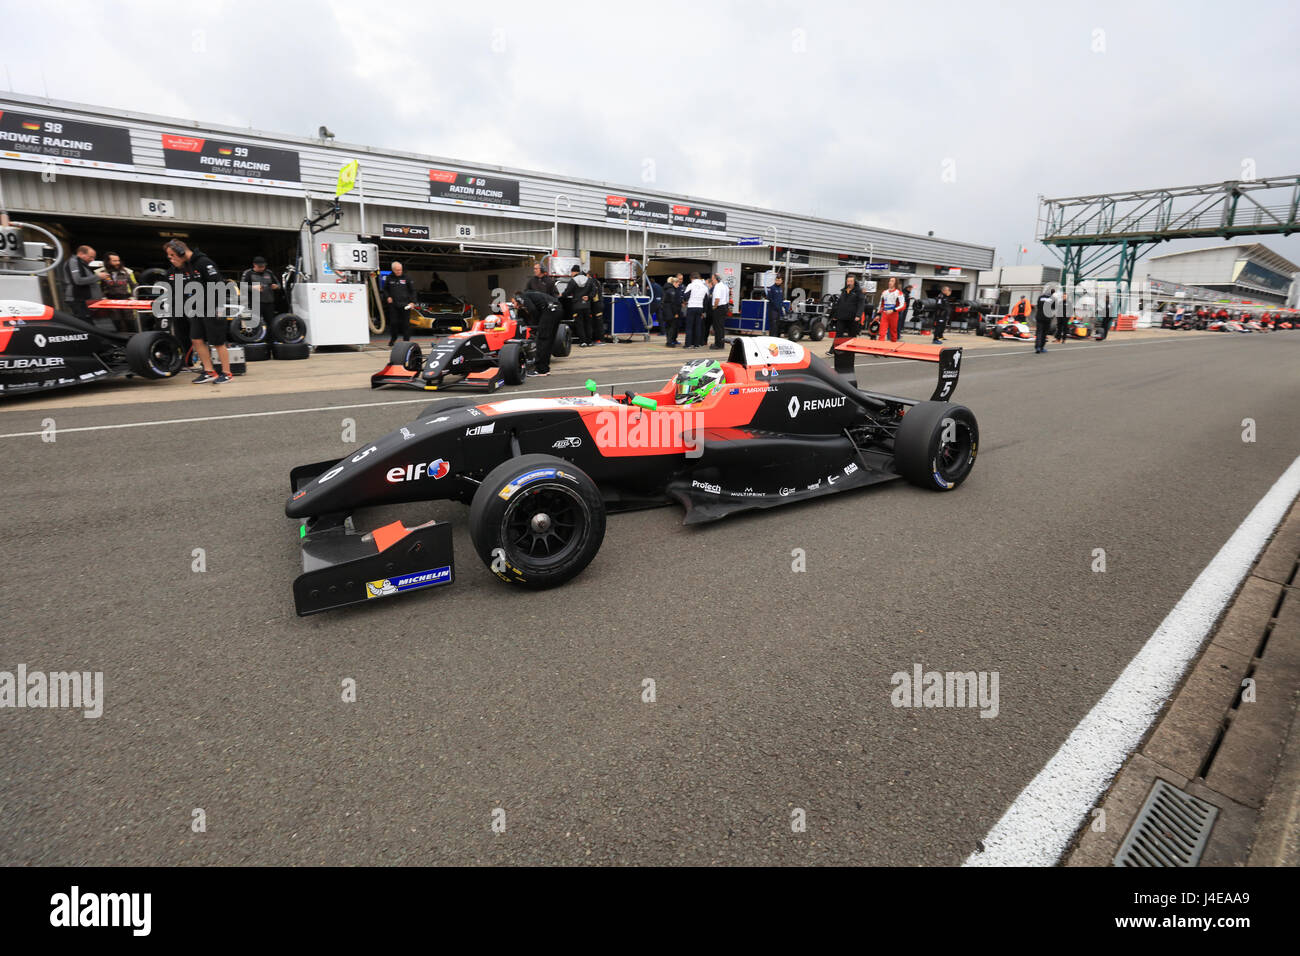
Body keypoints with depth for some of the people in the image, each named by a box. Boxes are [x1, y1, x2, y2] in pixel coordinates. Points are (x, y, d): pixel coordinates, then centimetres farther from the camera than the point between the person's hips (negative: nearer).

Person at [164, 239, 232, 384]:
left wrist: (219, 307, -20)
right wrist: (171, 311, 10)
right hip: (196, 310, 8)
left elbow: (218, 284, -18)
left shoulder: (203, 262, -13)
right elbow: (174, 291, 15)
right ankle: (209, 372, 10)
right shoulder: (177, 269, 12)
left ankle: (226, 373, 5)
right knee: (196, 339, 3)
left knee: (218, 342, -4)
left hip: (212, 309, -8)